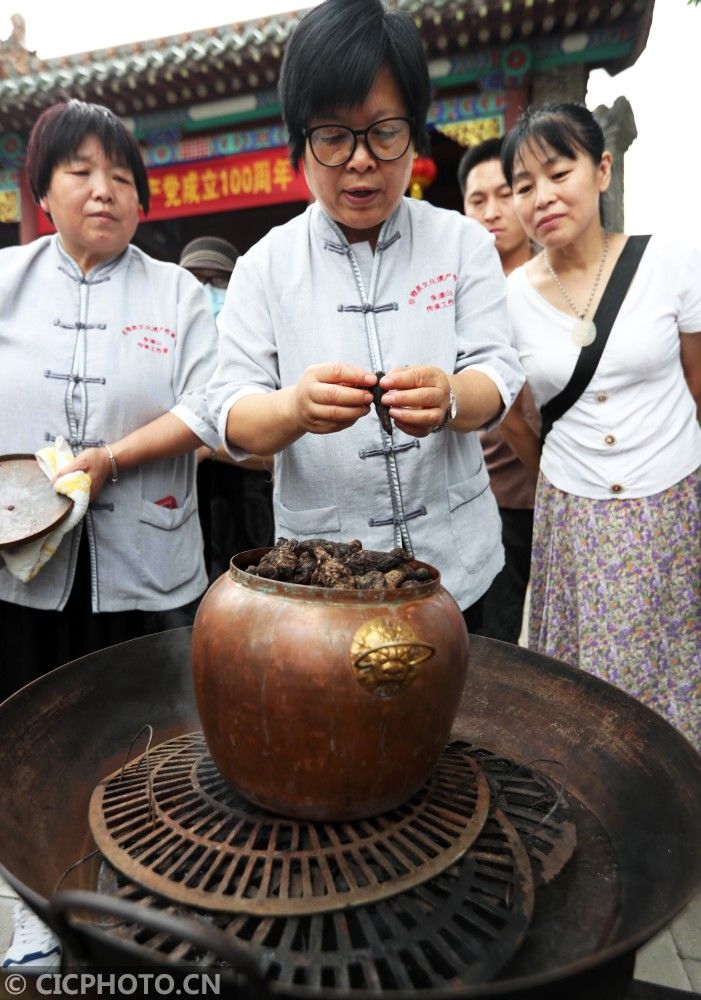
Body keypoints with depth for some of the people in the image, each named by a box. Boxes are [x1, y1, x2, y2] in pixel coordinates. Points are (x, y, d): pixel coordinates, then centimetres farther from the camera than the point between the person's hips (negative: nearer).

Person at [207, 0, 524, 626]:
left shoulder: (463, 242, -1)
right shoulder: (266, 265, -4)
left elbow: (498, 372, -8)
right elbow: (233, 417, -10)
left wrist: (448, 398, -31)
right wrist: (295, 408, -33)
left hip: (455, 560, 2)